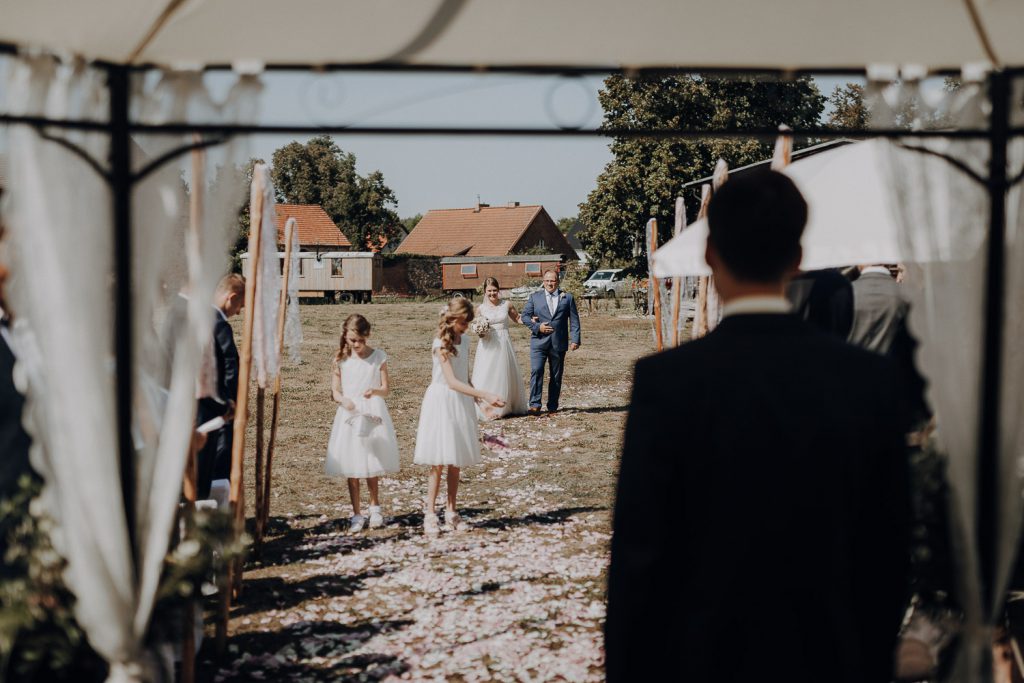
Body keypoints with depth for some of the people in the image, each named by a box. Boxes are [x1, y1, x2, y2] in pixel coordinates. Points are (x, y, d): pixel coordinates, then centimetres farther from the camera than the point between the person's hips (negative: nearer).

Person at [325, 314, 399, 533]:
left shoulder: (378, 357, -1)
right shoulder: (341, 360, 0)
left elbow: (386, 389, -1)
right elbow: (335, 391, 1)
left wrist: (375, 391, -23)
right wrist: (344, 400, -21)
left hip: (372, 415, 0)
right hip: (349, 416, 0)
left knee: (371, 466, 8)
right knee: (351, 468, 2)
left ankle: (375, 508, 28)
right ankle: (357, 515, 10)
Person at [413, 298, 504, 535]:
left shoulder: (464, 342, 6)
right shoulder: (441, 345, -16)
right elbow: (452, 382, -24)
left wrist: (477, 399, 14)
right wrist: (484, 395, -31)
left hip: (461, 403, 7)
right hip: (442, 402, -6)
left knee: (456, 463, 9)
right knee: (438, 462, -4)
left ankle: (451, 513, 16)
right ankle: (430, 514, 2)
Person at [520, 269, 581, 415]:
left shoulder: (567, 298, 8)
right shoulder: (534, 297, 9)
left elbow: (574, 320, 5)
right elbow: (525, 316, 6)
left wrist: (575, 339, -5)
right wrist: (537, 327, -10)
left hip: (559, 343, 1)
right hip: (539, 341, -1)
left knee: (556, 375, 7)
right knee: (536, 371, -14)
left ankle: (553, 406, 15)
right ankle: (535, 405, -15)